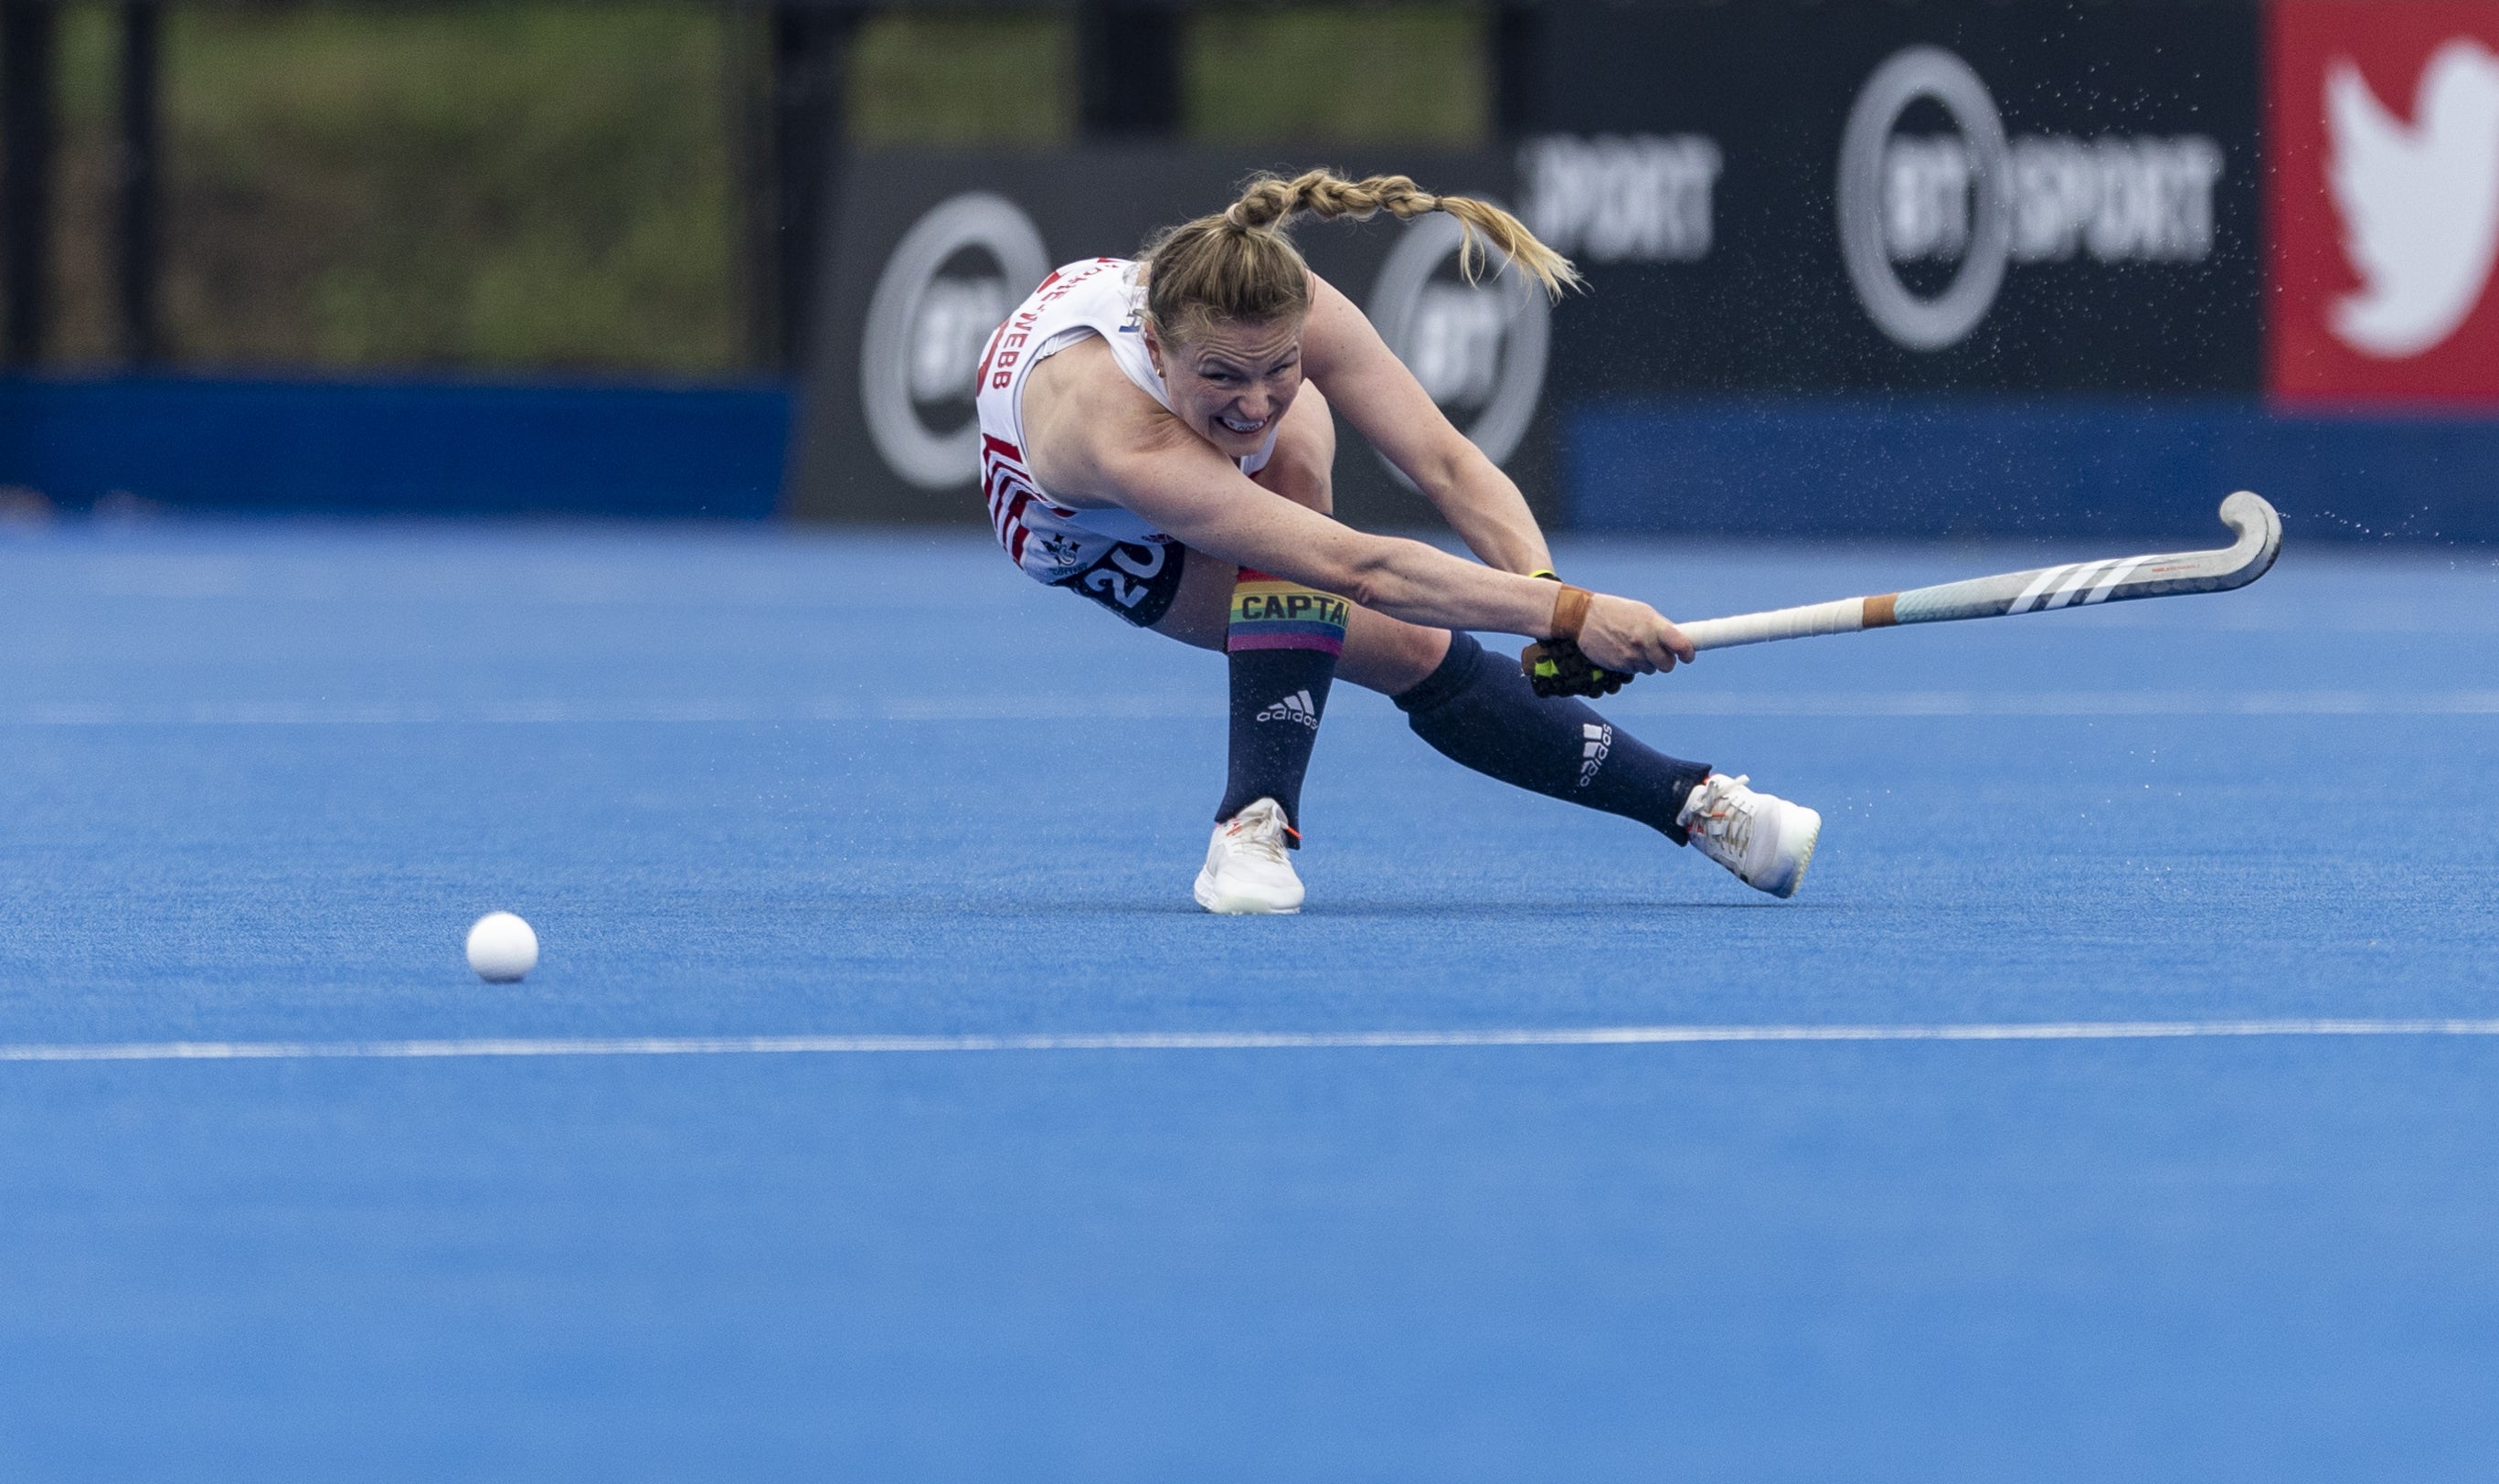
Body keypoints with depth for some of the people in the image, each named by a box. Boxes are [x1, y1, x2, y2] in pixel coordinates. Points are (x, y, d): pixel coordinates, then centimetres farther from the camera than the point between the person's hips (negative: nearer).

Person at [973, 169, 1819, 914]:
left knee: (1297, 445, -33)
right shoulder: (1115, 434, -51)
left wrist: (1543, 585, -60)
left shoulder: (1288, 314, -38)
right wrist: (1567, 615, -63)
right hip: (1081, 535, -4)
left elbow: (1445, 461, -41)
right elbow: (1359, 568, -56)